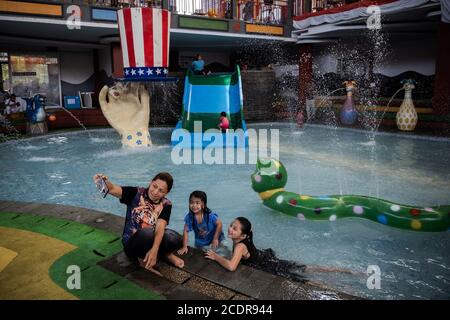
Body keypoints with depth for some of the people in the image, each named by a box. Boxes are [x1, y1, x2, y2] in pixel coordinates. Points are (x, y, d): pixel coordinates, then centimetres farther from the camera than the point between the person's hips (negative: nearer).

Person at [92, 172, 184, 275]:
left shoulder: (166, 205, -6)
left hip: (153, 241, 2)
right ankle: (143, 259, -6)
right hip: (132, 244, -2)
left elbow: (160, 227, -21)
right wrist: (105, 181, -48)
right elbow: (112, 189, -24)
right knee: (147, 233, -37)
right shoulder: (136, 193, -10)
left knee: (175, 239, -30)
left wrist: (154, 249, -38)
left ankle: (166, 254, 6)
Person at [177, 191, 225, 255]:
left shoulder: (209, 215, -29)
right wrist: (184, 247, -17)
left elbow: (219, 224, -22)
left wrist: (215, 239, -23)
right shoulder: (189, 217, -21)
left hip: (213, 239, -2)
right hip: (200, 242, 3)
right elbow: (186, 231, -16)